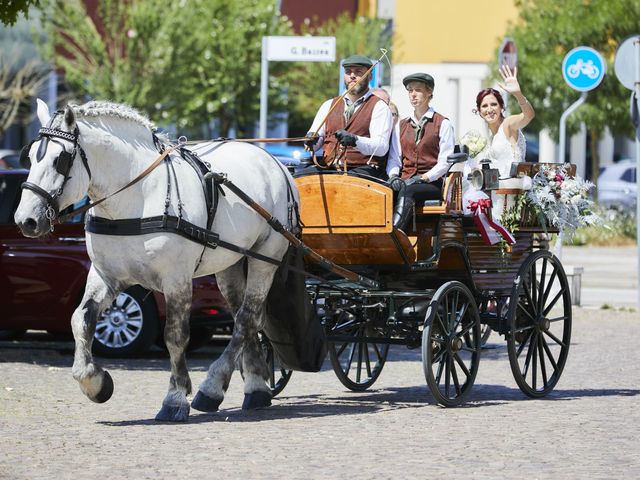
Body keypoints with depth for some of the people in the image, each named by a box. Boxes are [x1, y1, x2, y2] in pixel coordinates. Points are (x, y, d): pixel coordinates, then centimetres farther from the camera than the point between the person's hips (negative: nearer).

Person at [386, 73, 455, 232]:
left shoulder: (442, 124, 6)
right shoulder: (401, 125, 22)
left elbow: (445, 162, -2)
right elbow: (394, 157, 16)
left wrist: (423, 178, -16)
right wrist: (393, 175, -7)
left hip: (432, 183, -4)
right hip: (405, 181, 4)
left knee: (407, 191, -38)